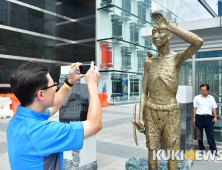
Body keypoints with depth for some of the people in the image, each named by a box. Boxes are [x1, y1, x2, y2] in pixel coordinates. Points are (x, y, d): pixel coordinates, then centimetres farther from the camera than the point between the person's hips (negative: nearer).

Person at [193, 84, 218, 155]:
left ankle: (214, 150, 8)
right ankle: (202, 149, 17)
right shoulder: (197, 98, 5)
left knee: (210, 134, 1)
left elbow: (214, 108, 12)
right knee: (199, 134, 5)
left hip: (208, 117, 1)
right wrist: (194, 118, 0)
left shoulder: (211, 98, 11)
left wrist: (215, 117, 2)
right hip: (199, 117, -1)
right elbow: (195, 108, 5)